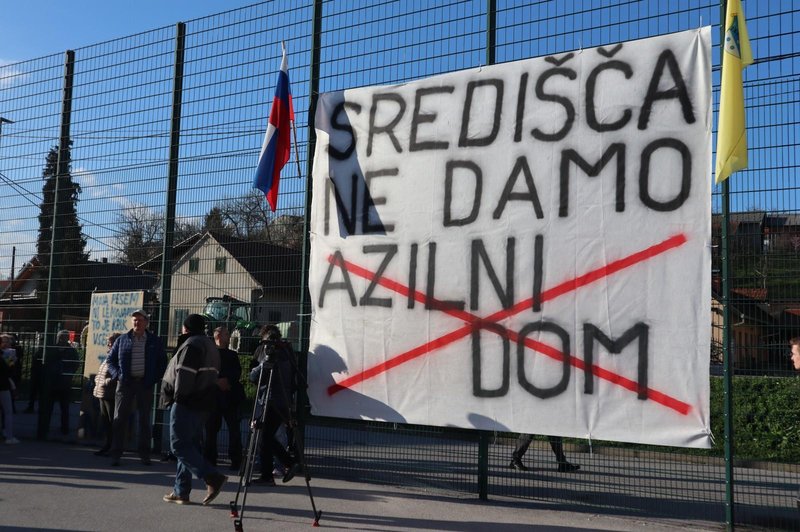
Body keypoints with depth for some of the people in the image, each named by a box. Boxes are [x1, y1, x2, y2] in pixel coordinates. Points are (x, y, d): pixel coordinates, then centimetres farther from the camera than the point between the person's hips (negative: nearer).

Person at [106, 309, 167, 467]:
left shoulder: (154, 341, 6)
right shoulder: (122, 340, 6)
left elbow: (162, 362, 10)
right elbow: (110, 359, 11)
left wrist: (154, 378, -2)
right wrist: (117, 375, -3)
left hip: (145, 384, 0)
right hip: (125, 383, 0)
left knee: (144, 420, 5)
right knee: (119, 419, -1)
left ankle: (144, 453, 13)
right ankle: (115, 453, 5)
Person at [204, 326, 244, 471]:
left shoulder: (233, 355, 18)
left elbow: (238, 373, 5)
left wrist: (227, 380, -12)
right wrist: (217, 382, -16)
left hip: (230, 396, 2)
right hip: (213, 396, -2)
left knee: (234, 429, -3)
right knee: (211, 428, 1)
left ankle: (236, 460, 0)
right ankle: (210, 459, 9)